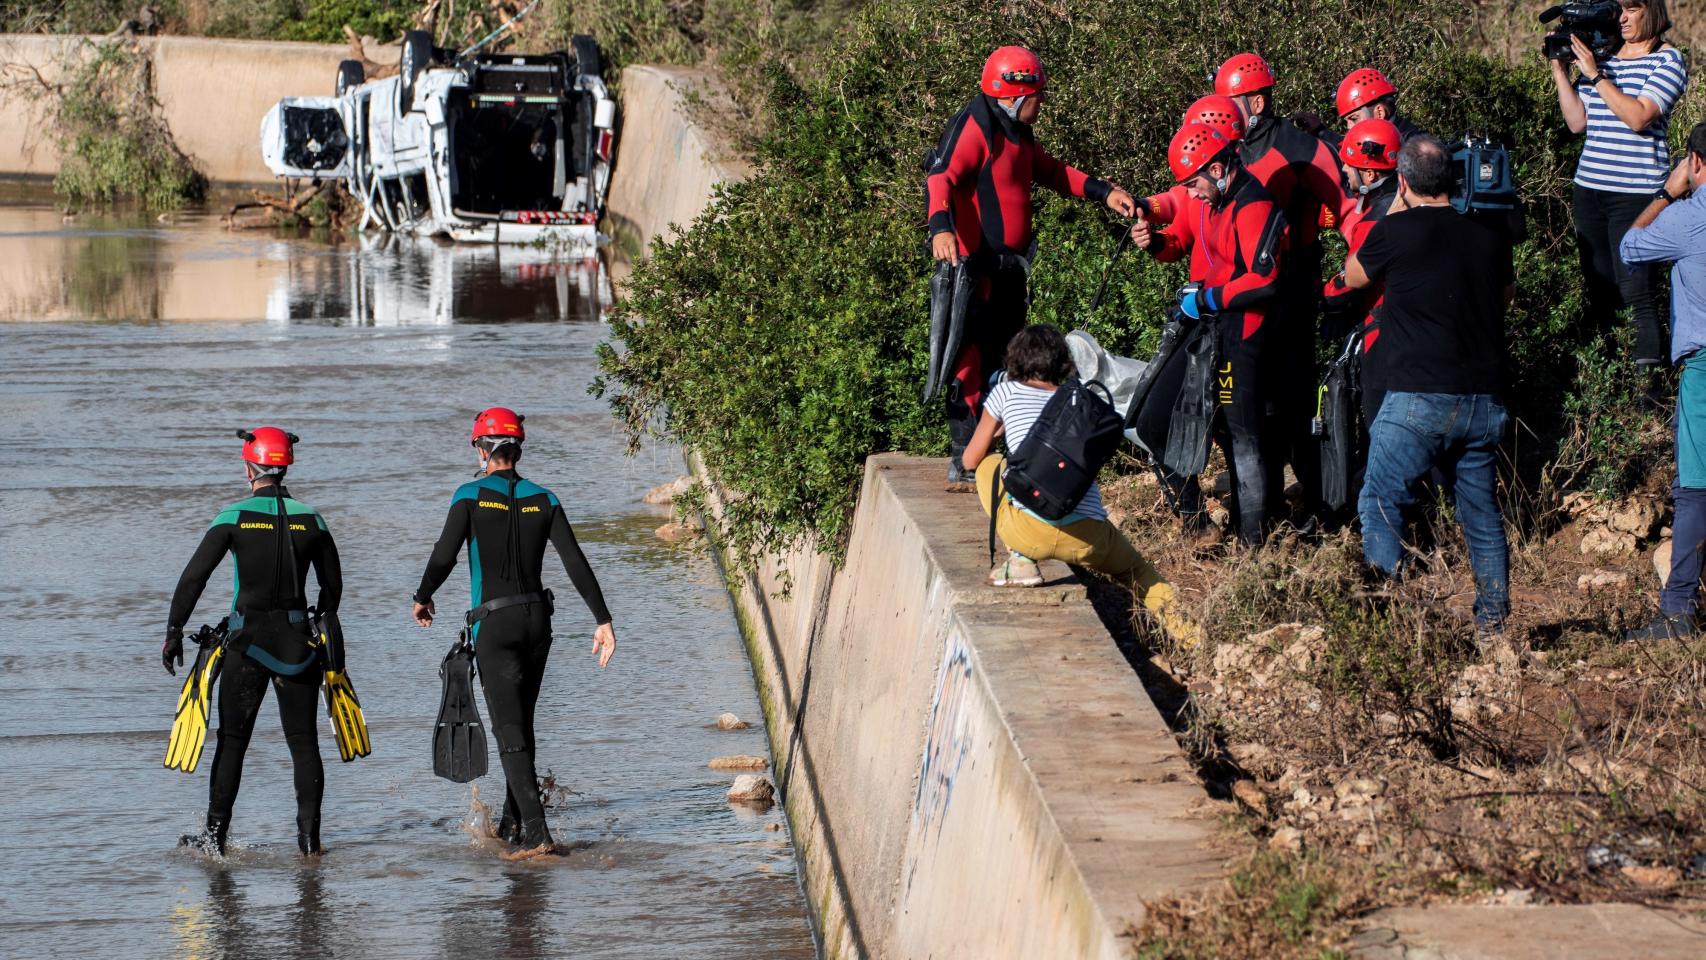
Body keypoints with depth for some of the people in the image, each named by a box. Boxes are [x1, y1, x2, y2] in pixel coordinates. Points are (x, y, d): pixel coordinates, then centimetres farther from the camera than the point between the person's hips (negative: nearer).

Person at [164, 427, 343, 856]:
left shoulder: (235, 516, -6)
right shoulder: (310, 519, 3)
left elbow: (194, 576, -8)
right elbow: (333, 585, 11)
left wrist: (174, 631, -3)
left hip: (248, 639, -2)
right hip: (298, 641, 2)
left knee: (232, 740, 6)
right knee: (303, 740, 8)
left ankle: (216, 835, 8)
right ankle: (309, 833, 4)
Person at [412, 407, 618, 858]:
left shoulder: (471, 496, -7)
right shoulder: (543, 500, 4)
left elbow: (444, 557, -10)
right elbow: (576, 563, -2)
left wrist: (422, 599, 9)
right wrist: (603, 621, -2)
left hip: (494, 624, -5)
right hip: (537, 619, 5)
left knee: (510, 731, -6)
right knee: (521, 723, 20)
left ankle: (536, 833, -17)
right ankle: (512, 823, 29)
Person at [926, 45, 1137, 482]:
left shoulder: (1016, 132, 16)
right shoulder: (974, 127, -15)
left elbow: (1052, 172, 26)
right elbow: (941, 179, -27)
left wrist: (1104, 193, 14)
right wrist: (941, 229, -44)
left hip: (1008, 267, 10)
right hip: (974, 267, -10)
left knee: (1007, 360, 17)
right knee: (973, 360, -8)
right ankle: (964, 459, -5)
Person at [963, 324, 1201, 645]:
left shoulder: (1006, 392, 14)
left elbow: (971, 459, 23)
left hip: (1029, 531, -3)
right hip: (1087, 539, 3)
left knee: (988, 465, 23)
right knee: (1135, 568, 32)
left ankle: (1019, 561, 12)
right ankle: (1171, 614, 3)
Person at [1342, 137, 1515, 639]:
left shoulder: (1395, 233, -7)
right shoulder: (1488, 236, 7)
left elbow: (1353, 276, 14)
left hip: (1418, 397, -5)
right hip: (1484, 399, 5)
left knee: (1380, 502, 3)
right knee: (1482, 512, 14)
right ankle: (1493, 622, 16)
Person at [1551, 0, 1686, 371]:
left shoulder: (1668, 60, -4)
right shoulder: (1603, 55, 14)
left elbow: (1638, 117, -18)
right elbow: (1577, 121, 12)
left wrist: (1595, 74, -17)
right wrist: (1561, 72, 3)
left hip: (1637, 193, -6)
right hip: (1591, 188, 6)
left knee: (1638, 293, -11)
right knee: (1599, 292, 9)